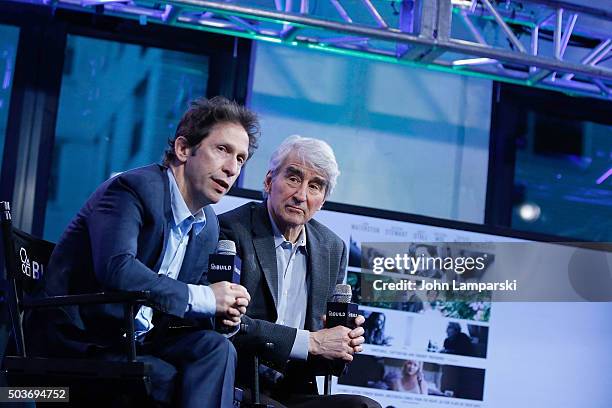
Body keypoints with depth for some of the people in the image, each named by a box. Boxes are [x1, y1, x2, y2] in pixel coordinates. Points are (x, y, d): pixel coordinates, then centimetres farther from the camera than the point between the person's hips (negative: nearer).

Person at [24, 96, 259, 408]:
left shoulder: (209, 226, 11)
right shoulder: (131, 188, -14)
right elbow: (116, 268, -31)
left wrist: (221, 310, -9)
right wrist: (204, 298, -24)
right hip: (79, 343, -7)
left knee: (215, 347, -19)